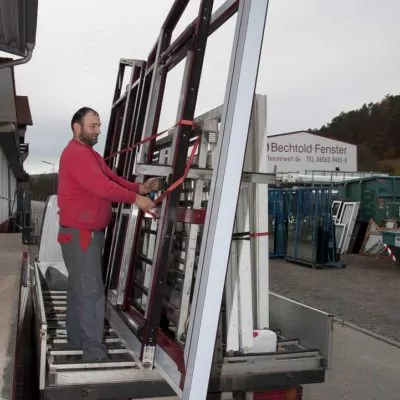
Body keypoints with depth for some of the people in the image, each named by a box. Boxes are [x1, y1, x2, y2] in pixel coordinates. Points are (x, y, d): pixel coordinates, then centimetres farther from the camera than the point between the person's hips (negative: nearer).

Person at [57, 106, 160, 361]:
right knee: (91, 291, -9)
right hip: (80, 233, -10)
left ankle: (77, 341, 24)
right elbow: (102, 186, -26)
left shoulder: (91, 154, 20)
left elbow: (113, 178, 10)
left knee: (79, 288, 15)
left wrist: (140, 188, -5)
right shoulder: (76, 154, -15)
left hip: (89, 232, 11)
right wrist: (135, 198, -23)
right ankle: (95, 351, -3)